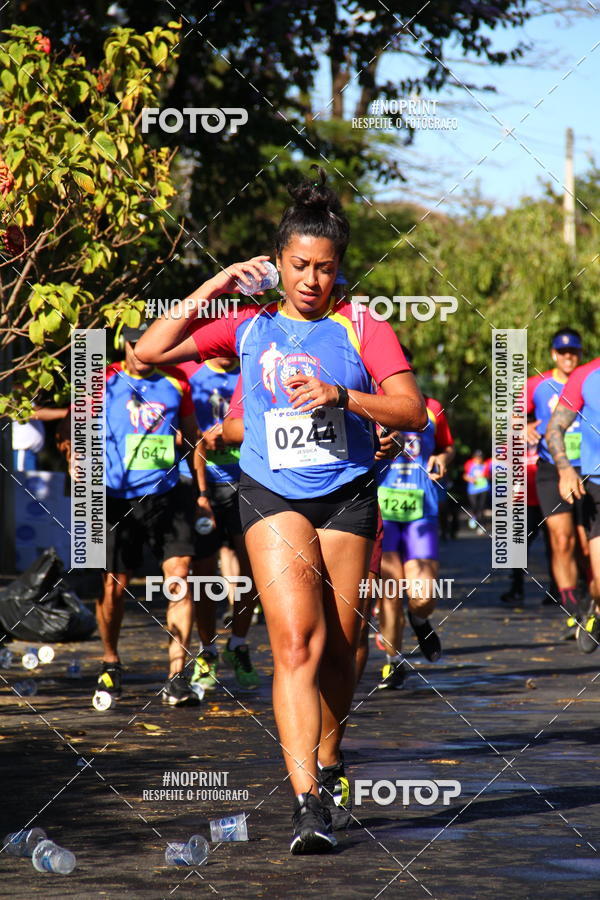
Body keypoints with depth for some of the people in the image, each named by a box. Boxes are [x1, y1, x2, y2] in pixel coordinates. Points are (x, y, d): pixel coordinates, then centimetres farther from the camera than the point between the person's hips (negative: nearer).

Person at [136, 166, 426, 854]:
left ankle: (327, 764, 33)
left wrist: (342, 395, -20)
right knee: (296, 643, -17)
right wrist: (212, 289, -4)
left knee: (336, 649, 7)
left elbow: (412, 411, -5)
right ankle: (307, 801, -23)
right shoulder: (250, 327, 6)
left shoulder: (360, 326, 2)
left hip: (347, 498, 1)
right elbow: (150, 351, 3)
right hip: (272, 496, -1)